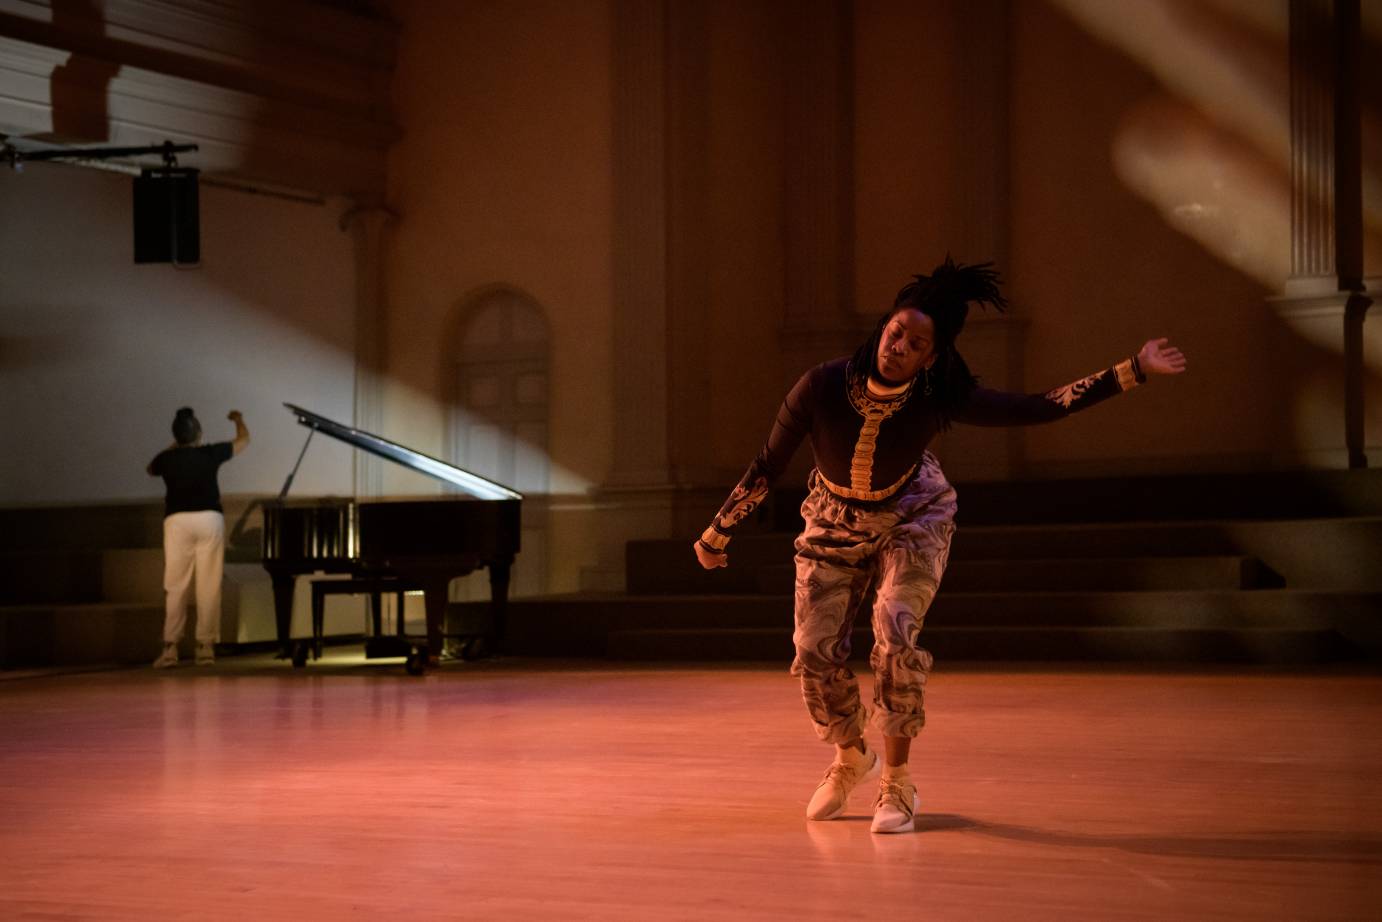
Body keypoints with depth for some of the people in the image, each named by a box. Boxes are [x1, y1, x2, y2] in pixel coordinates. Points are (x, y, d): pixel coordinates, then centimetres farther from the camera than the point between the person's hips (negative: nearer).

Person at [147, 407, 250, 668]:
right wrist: (238, 419, 39)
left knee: (175, 586, 2)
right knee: (209, 585, 2)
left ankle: (170, 647, -4)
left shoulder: (166, 459, 4)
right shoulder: (209, 454, 2)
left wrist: (172, 448, 42)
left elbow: (151, 469, 31)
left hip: (177, 521, 1)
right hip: (209, 519, -1)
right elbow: (244, 439, 19)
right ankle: (205, 646, -1)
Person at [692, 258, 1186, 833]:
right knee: (815, 654, -2)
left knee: (895, 639, -21)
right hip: (834, 524, 1)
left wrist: (1132, 371, -26)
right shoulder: (822, 388, -29)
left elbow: (1039, 408, -22)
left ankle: (897, 785, -4)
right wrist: (719, 530, -5)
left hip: (910, 520, -1)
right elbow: (768, 464, -15)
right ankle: (849, 758, 29)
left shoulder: (937, 400, -27)